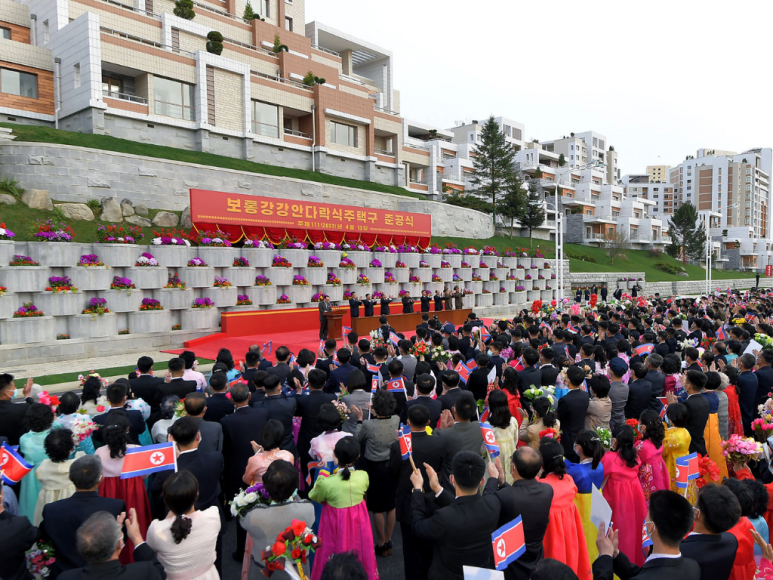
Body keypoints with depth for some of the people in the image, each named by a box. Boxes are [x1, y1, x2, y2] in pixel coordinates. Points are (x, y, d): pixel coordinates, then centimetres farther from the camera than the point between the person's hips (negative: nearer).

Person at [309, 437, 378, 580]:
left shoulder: (326, 483, -30)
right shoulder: (363, 476, -21)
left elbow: (314, 498, -8)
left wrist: (322, 474, -3)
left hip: (336, 527, -2)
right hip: (358, 524, 3)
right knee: (359, 557, 27)